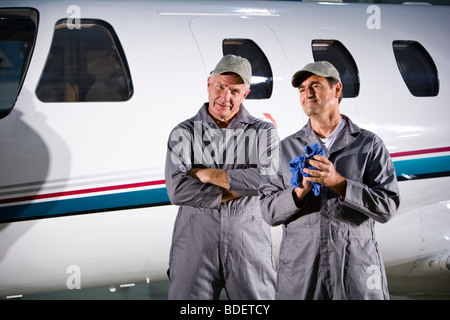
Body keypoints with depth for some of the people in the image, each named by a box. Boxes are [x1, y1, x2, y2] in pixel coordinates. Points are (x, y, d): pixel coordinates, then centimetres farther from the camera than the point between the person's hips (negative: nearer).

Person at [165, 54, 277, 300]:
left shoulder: (263, 132, 5)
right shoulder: (184, 133, 4)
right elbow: (178, 191, -11)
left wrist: (209, 174, -11)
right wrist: (234, 191, -11)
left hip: (250, 248, 0)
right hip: (195, 249, 0)